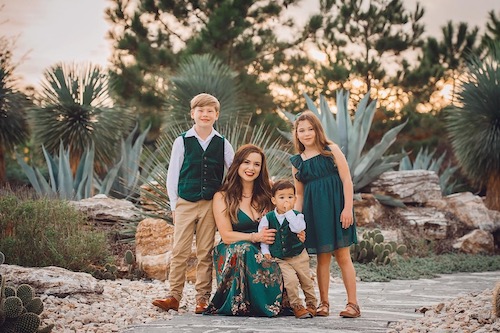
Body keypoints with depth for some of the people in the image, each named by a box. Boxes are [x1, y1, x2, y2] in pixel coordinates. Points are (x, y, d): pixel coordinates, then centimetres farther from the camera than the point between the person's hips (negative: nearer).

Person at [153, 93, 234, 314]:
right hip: (185, 203, -1)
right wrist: (174, 204, 2)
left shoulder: (223, 144, 6)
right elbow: (172, 175, 6)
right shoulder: (182, 142, 3)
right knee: (179, 251, -3)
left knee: (205, 253, 4)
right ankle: (174, 296, 1)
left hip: (211, 205, 1)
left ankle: (203, 298, 9)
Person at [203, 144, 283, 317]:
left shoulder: (265, 196, 17)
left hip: (263, 253, 3)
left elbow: (275, 229, 14)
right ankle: (242, 305, -26)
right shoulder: (222, 197, 4)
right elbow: (226, 236, -5)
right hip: (232, 255, -3)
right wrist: (255, 237, -20)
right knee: (244, 248, -38)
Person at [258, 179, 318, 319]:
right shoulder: (268, 218, -2)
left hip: (299, 256, 1)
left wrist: (289, 212, -23)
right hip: (280, 259, -1)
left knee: (306, 281, 9)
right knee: (290, 279, -19)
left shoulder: (297, 216, -5)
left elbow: (298, 228, -26)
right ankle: (296, 306, -4)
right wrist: (265, 251, -5)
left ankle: (311, 304, 31)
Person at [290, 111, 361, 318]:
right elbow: (299, 195, 15)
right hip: (314, 212, 3)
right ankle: (323, 303, 13)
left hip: (336, 207, -3)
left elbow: (346, 180, -2)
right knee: (322, 257, 5)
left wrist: (347, 208, -11)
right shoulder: (297, 162, 11)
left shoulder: (331, 150, 2)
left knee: (342, 255, -3)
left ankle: (353, 303, 0)